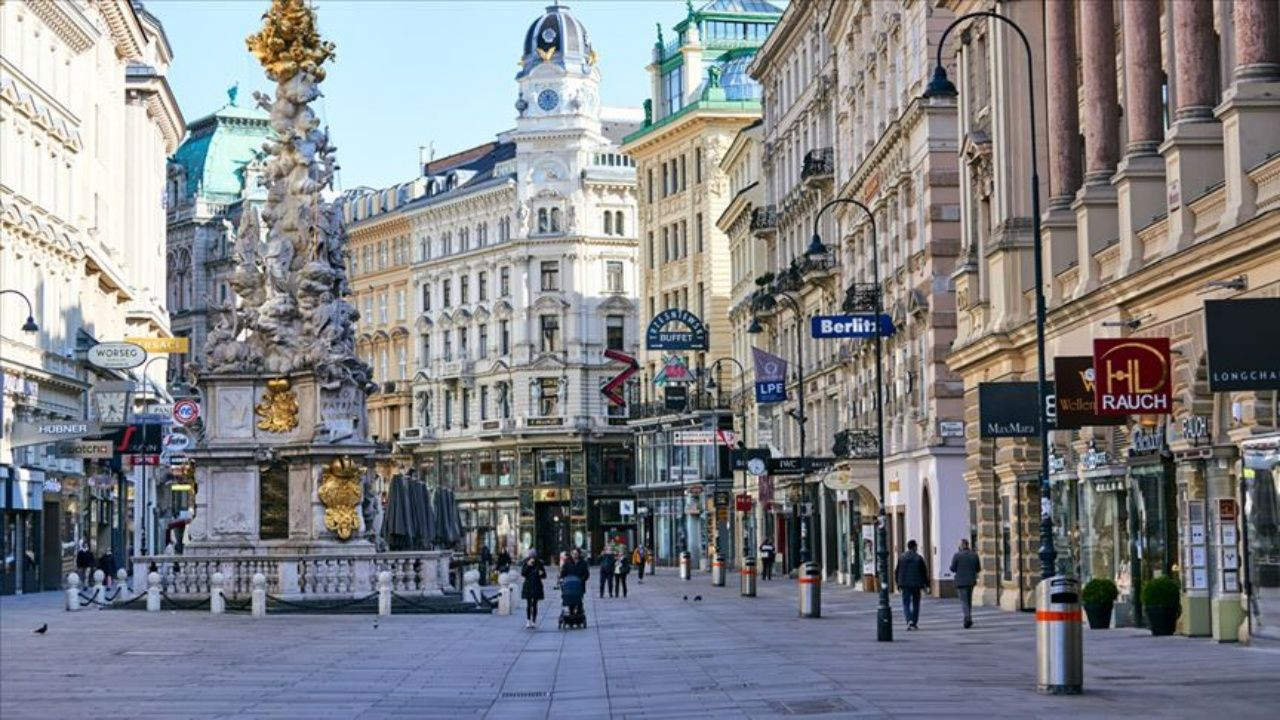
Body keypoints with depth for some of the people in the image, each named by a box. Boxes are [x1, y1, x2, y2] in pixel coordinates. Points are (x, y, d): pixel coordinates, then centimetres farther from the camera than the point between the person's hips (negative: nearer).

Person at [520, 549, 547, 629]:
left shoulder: (539, 564, 2)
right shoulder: (525, 563, 1)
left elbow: (544, 576, 7)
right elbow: (522, 574, -10)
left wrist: (541, 573, -16)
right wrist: (528, 565, -18)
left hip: (537, 586, 0)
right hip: (528, 586, 0)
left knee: (534, 604, 0)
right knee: (528, 604, -2)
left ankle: (533, 621, 5)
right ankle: (528, 621, 2)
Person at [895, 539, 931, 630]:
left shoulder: (901, 557, 2)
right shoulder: (919, 558, -5)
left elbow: (897, 571, 6)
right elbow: (924, 572, -2)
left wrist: (898, 583, 15)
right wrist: (926, 584, 5)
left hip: (905, 584, 1)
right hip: (916, 584, -1)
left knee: (906, 603, 1)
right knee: (916, 604, 11)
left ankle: (909, 620, -22)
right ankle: (914, 623, 13)